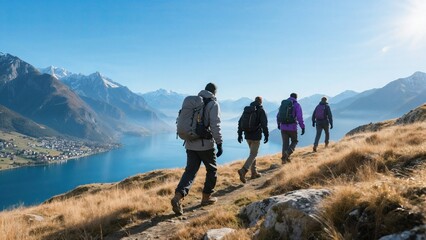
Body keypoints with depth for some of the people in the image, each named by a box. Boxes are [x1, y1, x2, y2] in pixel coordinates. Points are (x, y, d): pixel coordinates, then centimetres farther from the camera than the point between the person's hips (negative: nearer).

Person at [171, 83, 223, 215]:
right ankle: (206, 197, 23)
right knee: (212, 170, 15)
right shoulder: (213, 104, -6)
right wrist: (219, 144, -12)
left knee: (190, 171, 4)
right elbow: (215, 126, -15)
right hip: (206, 144, -5)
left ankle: (178, 196, -15)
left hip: (190, 144, 5)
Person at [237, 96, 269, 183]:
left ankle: (254, 173, 23)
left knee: (253, 153, 19)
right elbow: (264, 124, -14)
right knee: (253, 154, -3)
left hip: (247, 136, 6)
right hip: (256, 136, -6)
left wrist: (240, 134, 12)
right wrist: (266, 135, -7)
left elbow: (240, 122, 8)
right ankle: (243, 171, -21)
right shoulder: (261, 110, -7)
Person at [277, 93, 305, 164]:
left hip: (283, 127, 4)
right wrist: (303, 127, -11)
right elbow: (300, 117, -15)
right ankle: (287, 153, -10)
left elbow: (278, 115, 17)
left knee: (285, 143, 14)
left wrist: (278, 123, 32)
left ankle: (284, 158, 16)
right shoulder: (297, 105, -5)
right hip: (292, 127, -4)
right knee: (294, 141, 14)